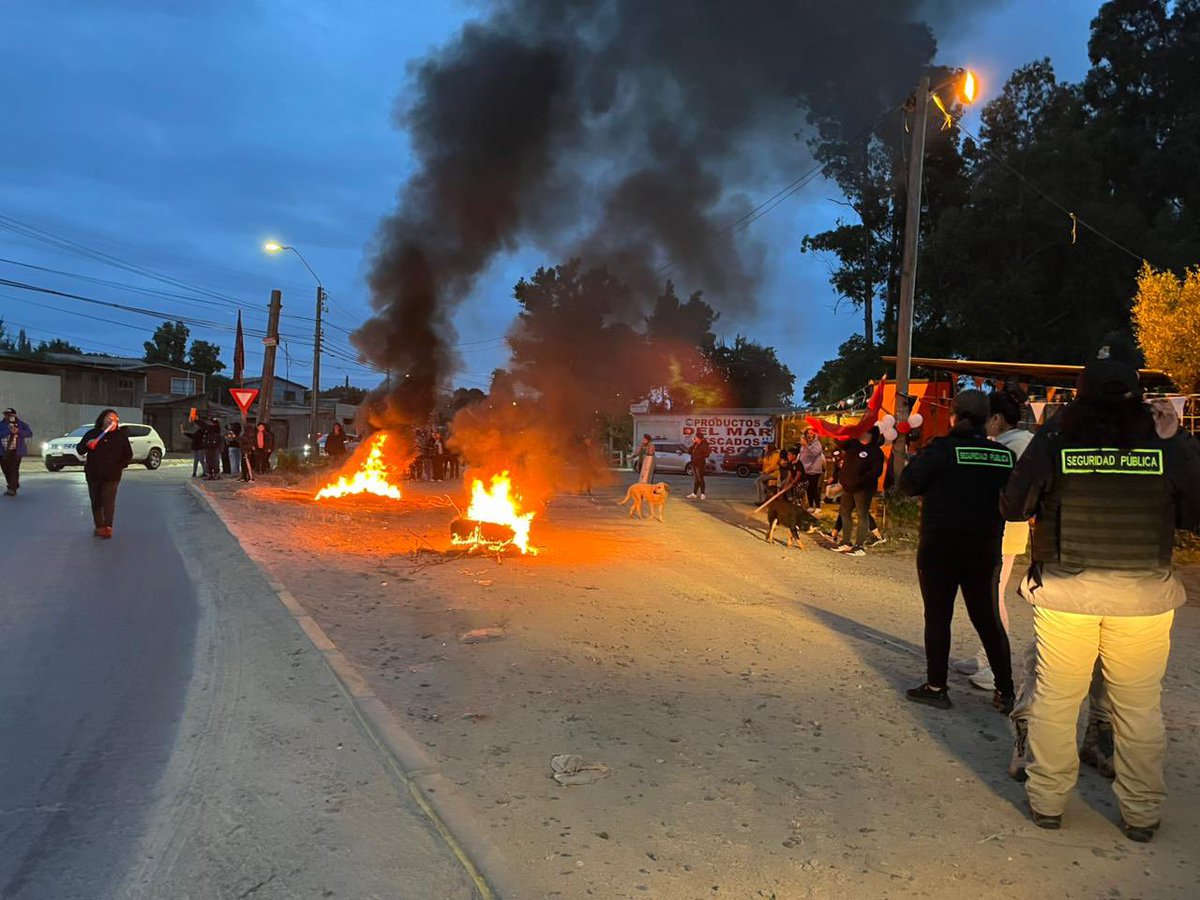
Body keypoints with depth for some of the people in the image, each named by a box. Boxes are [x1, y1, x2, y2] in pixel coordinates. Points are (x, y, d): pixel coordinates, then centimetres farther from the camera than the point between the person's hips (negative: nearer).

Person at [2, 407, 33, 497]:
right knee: (6, 470, 7)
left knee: (14, 470, -12)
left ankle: (12, 489, -12)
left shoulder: (21, 425, 6)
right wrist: (9, 431, -22)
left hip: (16, 452, -3)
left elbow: (30, 433, -5)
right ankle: (13, 486, 22)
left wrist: (18, 431, -17)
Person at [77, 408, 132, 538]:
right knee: (96, 501, 5)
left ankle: (108, 527, -16)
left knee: (108, 500, -11)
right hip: (93, 474, 2)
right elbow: (79, 450, 6)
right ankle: (99, 526, 11)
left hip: (112, 475, -2)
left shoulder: (121, 435, 8)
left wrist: (121, 465, 2)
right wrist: (87, 445, -14)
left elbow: (128, 454, 14)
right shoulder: (92, 434, 9)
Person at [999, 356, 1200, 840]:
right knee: (1139, 707, 14)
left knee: (1054, 699, 11)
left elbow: (1013, 507, 2)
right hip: (1144, 596, 1)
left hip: (1064, 592, 0)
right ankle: (1141, 813, 26)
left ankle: (1046, 801, 22)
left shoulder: (1051, 444, -6)